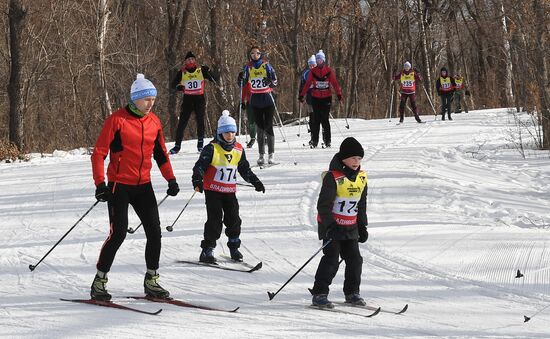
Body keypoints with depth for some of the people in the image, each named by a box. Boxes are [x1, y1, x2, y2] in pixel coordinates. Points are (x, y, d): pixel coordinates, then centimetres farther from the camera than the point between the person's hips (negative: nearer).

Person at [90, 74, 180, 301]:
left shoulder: (154, 122, 7)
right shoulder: (117, 120, -11)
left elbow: (160, 153, 19)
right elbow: (99, 153, -10)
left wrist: (171, 179, 9)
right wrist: (100, 184, -18)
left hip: (143, 186, 6)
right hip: (119, 185, -6)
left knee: (154, 232, 1)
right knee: (118, 233, -11)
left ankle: (151, 281, 13)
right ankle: (99, 282, 1)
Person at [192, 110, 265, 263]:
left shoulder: (238, 150, 7)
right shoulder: (212, 148, -10)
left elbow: (245, 169, 19)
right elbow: (200, 166, -14)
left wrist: (255, 182, 17)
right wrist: (197, 180, -28)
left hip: (230, 191, 5)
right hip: (213, 190, -5)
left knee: (233, 219, 3)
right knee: (215, 219, -10)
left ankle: (234, 247, 18)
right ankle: (207, 249, -4)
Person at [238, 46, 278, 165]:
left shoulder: (266, 65, -1)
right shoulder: (248, 67, 7)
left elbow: (274, 80, -4)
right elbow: (243, 82, 11)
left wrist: (271, 82, -25)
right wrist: (241, 81, -10)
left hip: (267, 98, -3)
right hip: (255, 100, 3)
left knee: (268, 126, -5)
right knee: (259, 127, 3)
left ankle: (271, 154, -1)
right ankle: (261, 155, 5)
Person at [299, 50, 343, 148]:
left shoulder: (329, 71, 1)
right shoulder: (313, 71, 4)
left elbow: (334, 83, 0)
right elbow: (307, 84, 5)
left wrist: (339, 94, -8)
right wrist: (302, 95, 1)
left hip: (326, 97, -1)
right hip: (315, 98, 1)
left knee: (325, 119, -5)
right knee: (316, 119, -2)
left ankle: (327, 140, 4)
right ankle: (314, 140, 1)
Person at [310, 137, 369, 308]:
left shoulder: (362, 177, 6)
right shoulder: (333, 177, -16)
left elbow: (361, 204, 17)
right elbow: (323, 204, -17)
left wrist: (362, 226, 15)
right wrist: (330, 225, -23)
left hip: (351, 227, 7)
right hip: (331, 226, -7)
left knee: (355, 259, 6)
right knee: (331, 259, -10)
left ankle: (352, 293, 19)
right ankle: (319, 294, -5)